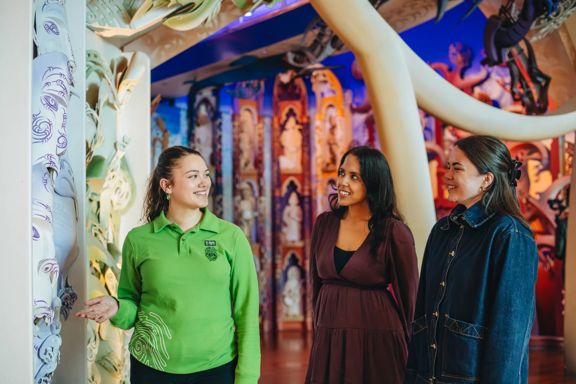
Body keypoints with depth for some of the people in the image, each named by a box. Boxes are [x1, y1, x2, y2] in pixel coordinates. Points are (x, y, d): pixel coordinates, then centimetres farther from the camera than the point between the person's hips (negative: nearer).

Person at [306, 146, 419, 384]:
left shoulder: (394, 232, -11)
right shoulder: (325, 223, 3)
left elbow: (408, 295, -3)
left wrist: (402, 344, 5)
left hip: (377, 343, -4)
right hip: (328, 343, 4)